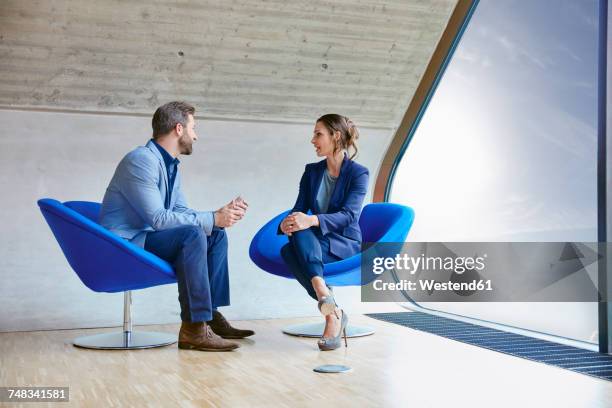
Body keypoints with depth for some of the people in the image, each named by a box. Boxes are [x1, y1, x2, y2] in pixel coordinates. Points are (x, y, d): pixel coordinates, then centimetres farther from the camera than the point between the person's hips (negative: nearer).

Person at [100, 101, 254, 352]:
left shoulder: (171, 165, 12)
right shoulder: (142, 160, -19)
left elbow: (182, 213, 13)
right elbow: (159, 218, -27)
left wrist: (220, 214, -4)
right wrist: (212, 219, -22)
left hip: (147, 236, 10)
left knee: (216, 235, 4)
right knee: (192, 234, -30)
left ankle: (211, 315, 1)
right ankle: (194, 329, -28)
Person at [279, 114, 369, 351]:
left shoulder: (358, 173, -6)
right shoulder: (312, 171, 11)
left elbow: (349, 215, -21)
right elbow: (299, 209, 2)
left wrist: (311, 220, -38)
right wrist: (287, 223, -24)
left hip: (346, 244, -4)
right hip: (314, 243, 5)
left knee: (302, 233, -35)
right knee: (288, 251, -32)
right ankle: (333, 313, -42)